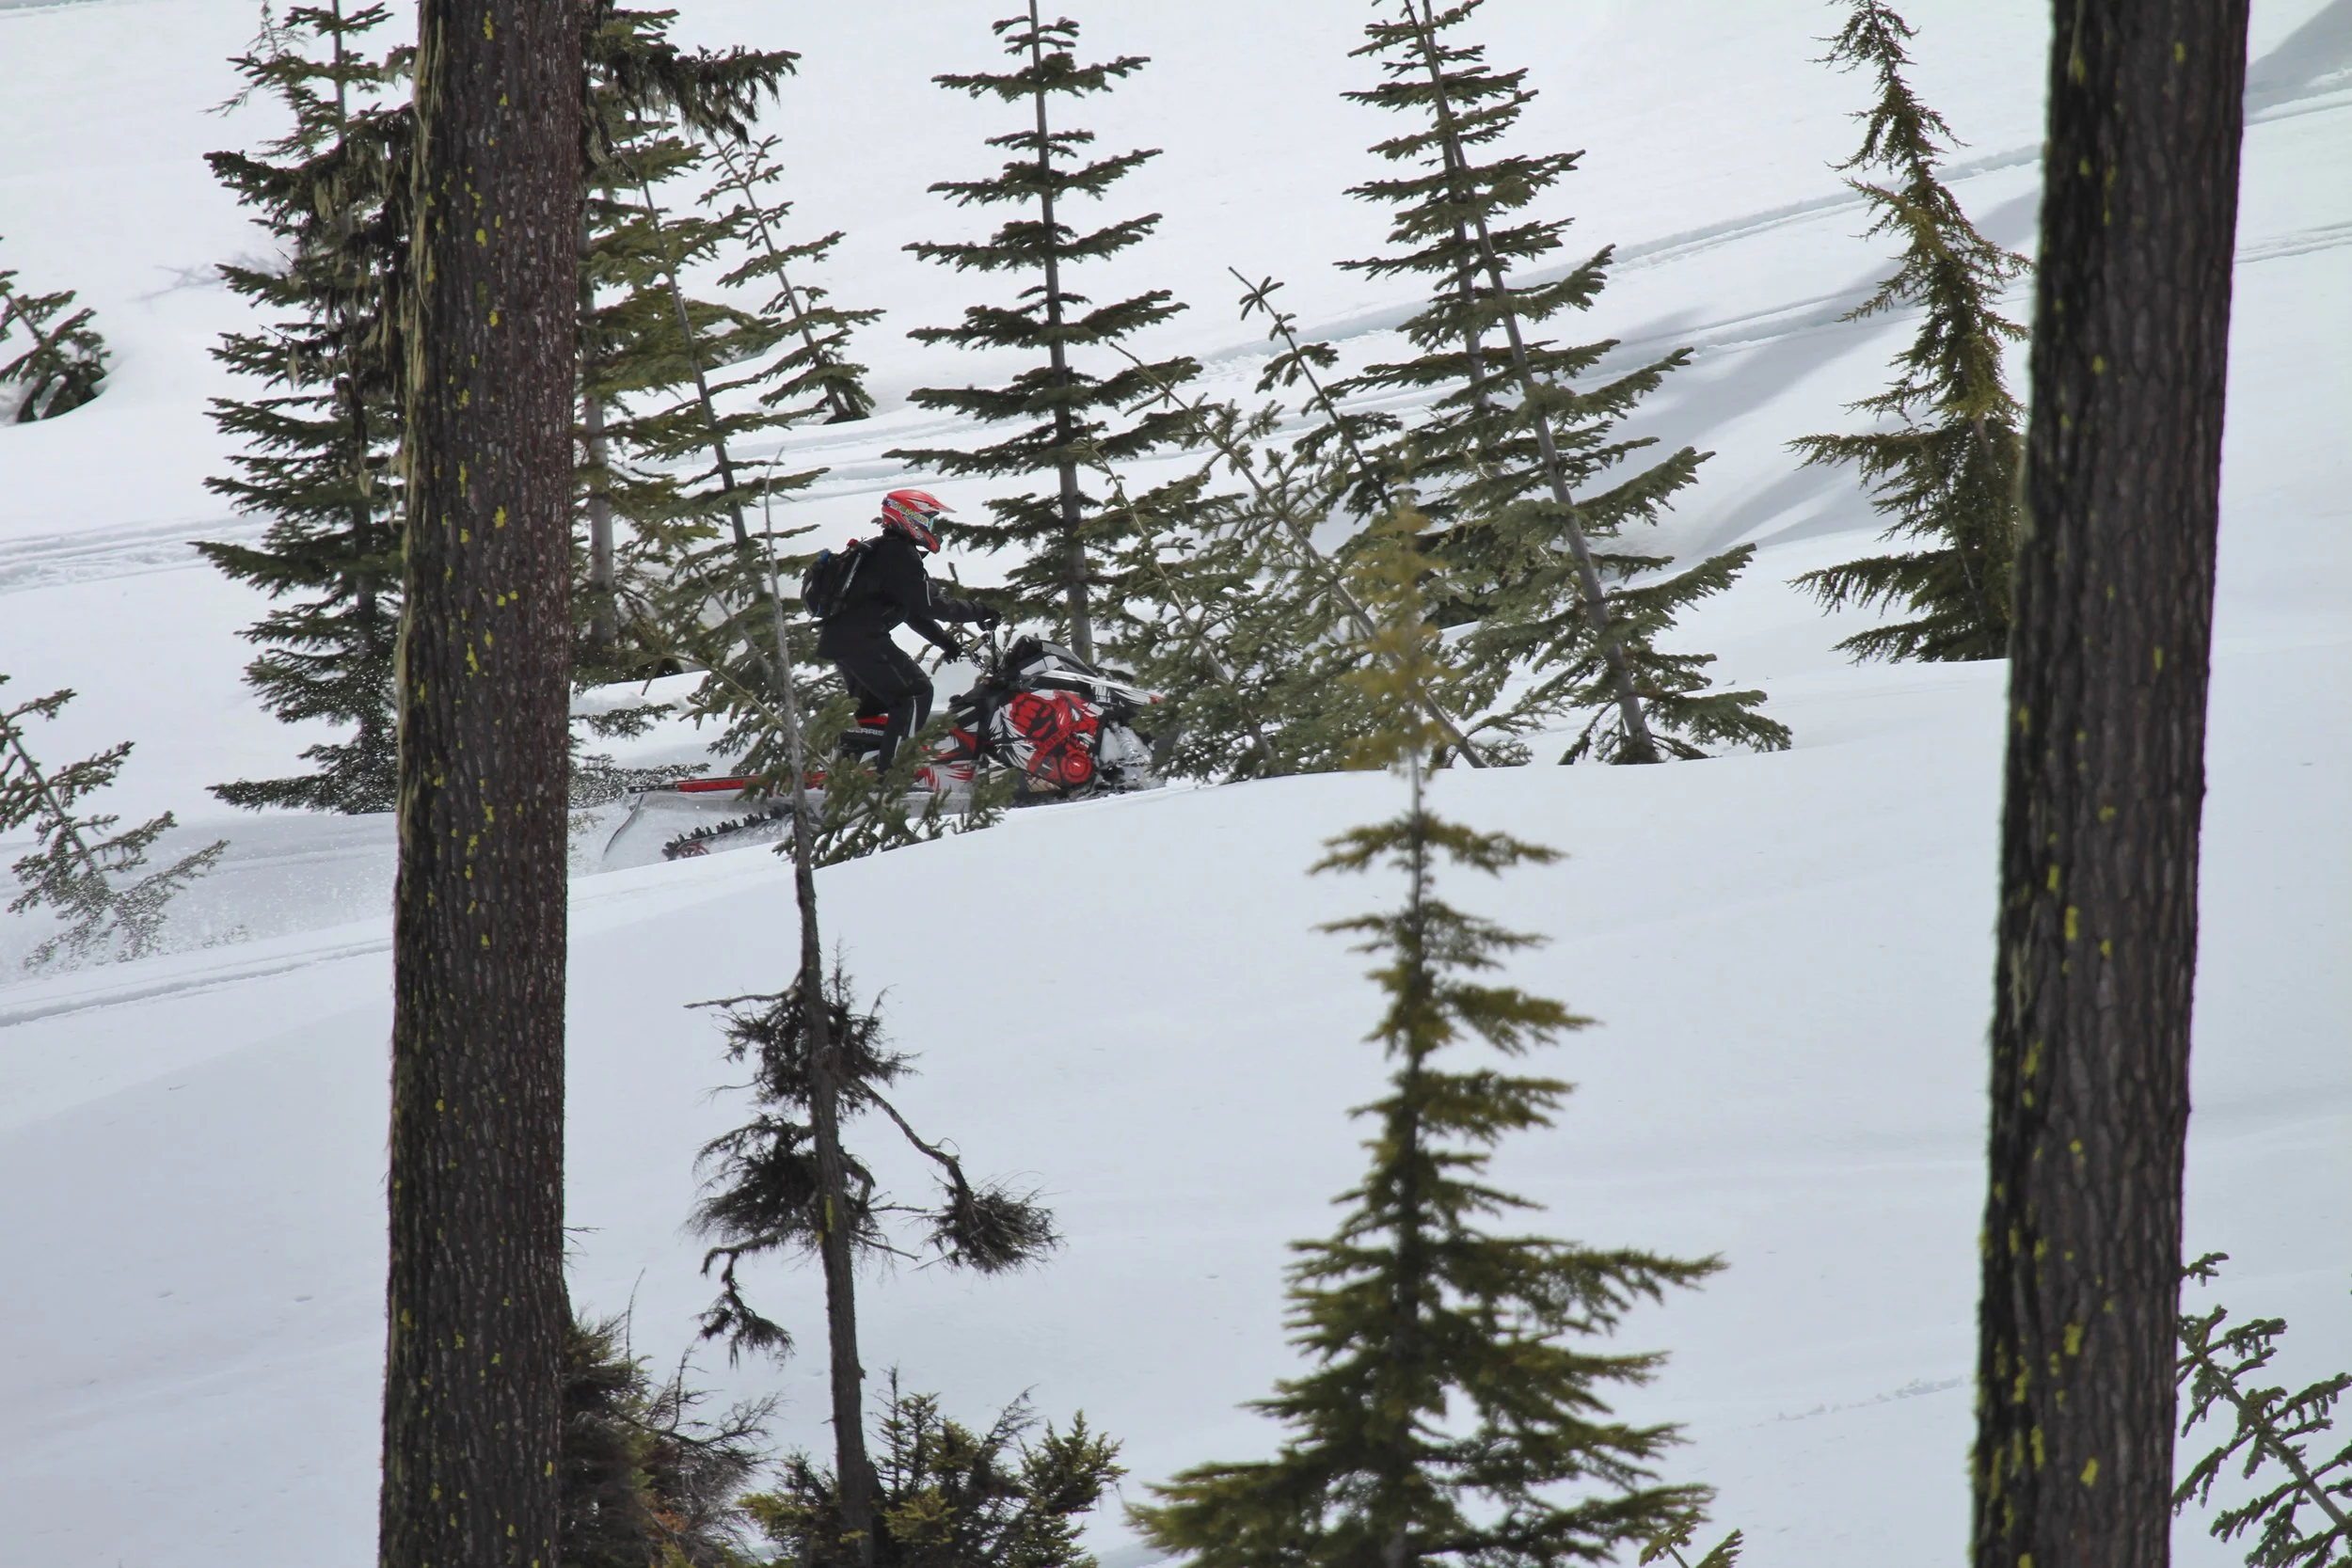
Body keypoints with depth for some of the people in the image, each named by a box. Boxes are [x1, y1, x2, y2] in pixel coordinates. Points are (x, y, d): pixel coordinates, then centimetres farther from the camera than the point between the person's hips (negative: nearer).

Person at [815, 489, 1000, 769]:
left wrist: (945, 641, 20)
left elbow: (913, 609, 25)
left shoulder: (879, 551, 22)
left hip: (838, 640, 10)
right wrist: (978, 612, -7)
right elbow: (929, 604, -15)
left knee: (875, 704, 23)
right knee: (916, 693, -9)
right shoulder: (899, 555, -11)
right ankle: (888, 769, -15)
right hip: (862, 641, -10)